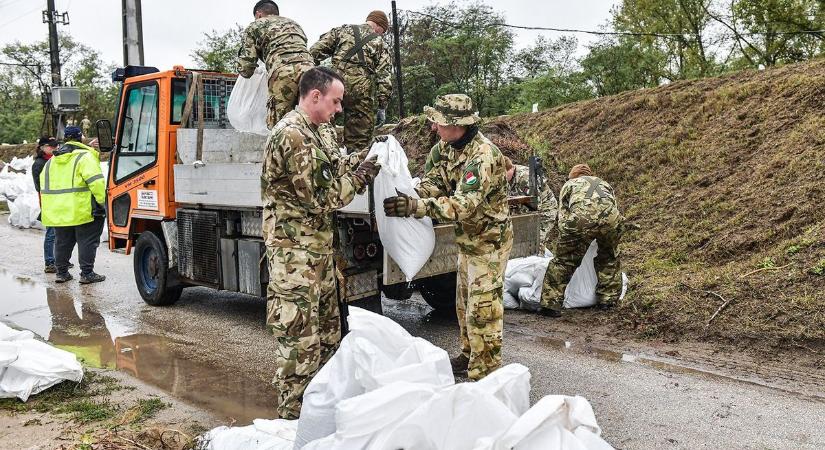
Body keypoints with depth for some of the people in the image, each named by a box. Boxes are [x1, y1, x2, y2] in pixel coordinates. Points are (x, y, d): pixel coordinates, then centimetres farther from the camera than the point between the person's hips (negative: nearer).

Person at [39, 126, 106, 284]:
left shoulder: (51, 161, 15)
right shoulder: (85, 157, -8)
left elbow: (44, 186, 17)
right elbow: (96, 182, -19)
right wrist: (101, 202, -11)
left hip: (57, 212, 6)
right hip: (81, 210, -6)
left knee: (62, 242, 16)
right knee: (87, 241, 2)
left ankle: (61, 272, 22)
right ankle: (87, 273, 2)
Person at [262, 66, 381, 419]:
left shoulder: (320, 130, 11)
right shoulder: (291, 135, -19)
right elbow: (319, 198, -19)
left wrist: (362, 158, 1)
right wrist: (359, 178, -10)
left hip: (319, 245, 10)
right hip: (294, 249, -10)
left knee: (328, 328, 19)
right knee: (299, 338, -3)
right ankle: (293, 415, 9)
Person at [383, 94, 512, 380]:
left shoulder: (483, 155, -29)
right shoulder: (446, 146, -1)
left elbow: (465, 204, -37)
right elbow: (433, 182, -1)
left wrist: (415, 207, -44)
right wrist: (409, 196, -23)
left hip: (489, 239, -9)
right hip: (467, 238, 9)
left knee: (483, 309, -5)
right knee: (465, 302, 19)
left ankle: (484, 375, 5)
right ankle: (469, 356, 35)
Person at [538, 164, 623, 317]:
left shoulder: (569, 184, 34)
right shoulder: (604, 183, 42)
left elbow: (562, 216, 24)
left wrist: (566, 240, 34)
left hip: (581, 218, -3)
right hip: (610, 217, 3)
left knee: (563, 260, 8)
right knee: (609, 257, 28)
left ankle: (551, 304, 7)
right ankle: (608, 298, 34)